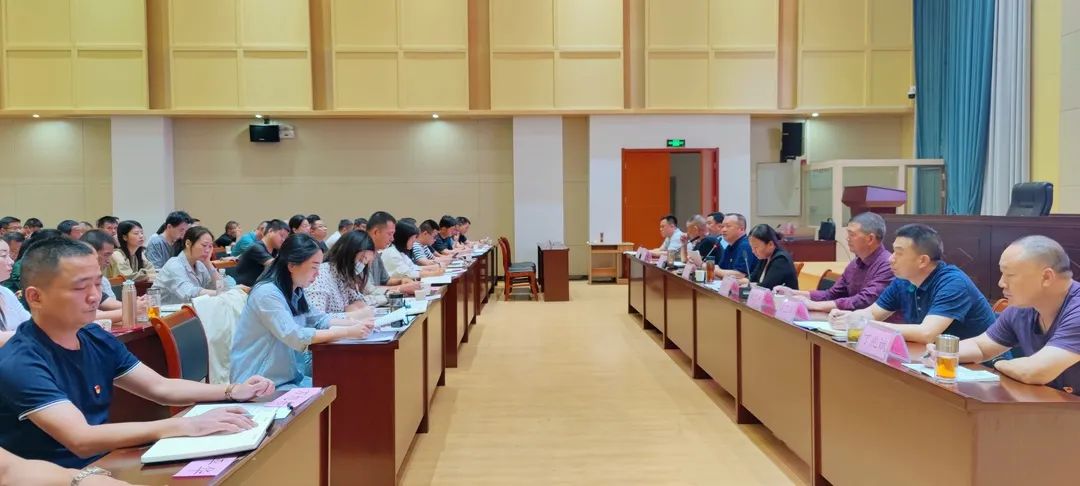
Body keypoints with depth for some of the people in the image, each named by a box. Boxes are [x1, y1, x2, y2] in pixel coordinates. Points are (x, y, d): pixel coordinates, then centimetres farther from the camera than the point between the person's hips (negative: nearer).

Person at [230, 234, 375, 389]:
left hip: (289, 376, 8)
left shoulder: (295, 292, 7)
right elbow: (296, 337, -28)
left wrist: (354, 323, -7)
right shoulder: (267, 293, -20)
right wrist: (348, 332, -28)